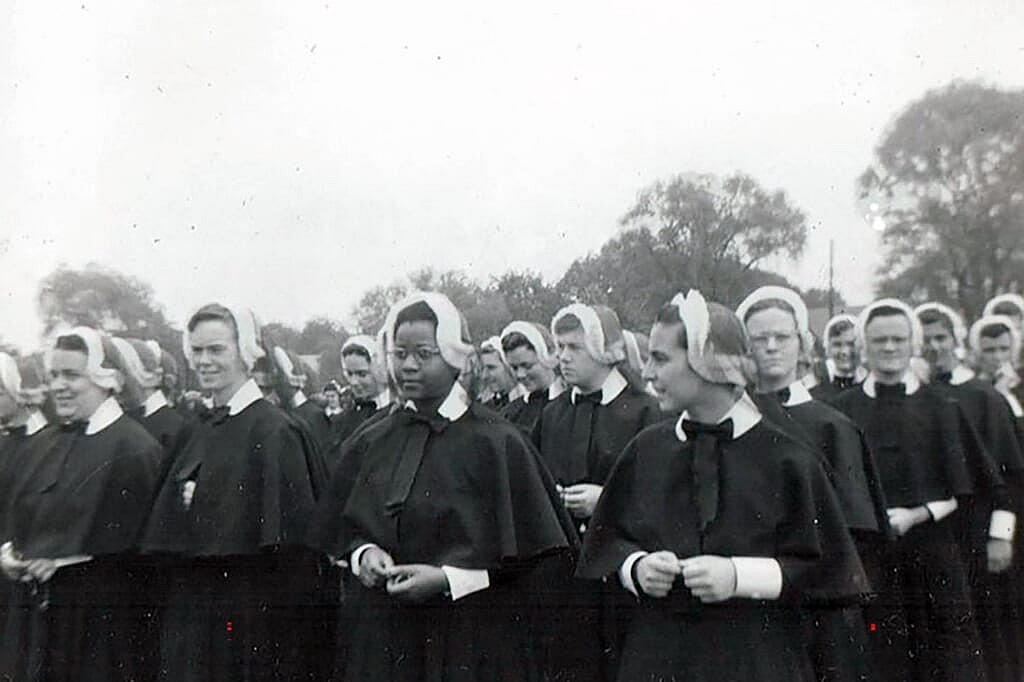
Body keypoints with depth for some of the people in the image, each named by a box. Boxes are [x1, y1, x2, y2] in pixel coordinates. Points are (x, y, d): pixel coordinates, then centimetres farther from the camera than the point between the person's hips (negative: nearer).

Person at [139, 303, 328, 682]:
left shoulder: (274, 432, -15)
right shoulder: (205, 432, 9)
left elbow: (291, 538, -17)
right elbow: (173, 536, 16)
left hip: (253, 627, -7)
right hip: (196, 619, 7)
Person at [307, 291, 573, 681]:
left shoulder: (497, 443, -11)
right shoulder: (369, 444, 3)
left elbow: (527, 552, -10)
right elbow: (340, 531, 10)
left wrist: (447, 579, -17)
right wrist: (363, 554, -10)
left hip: (472, 638, -3)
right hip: (382, 634, 4)